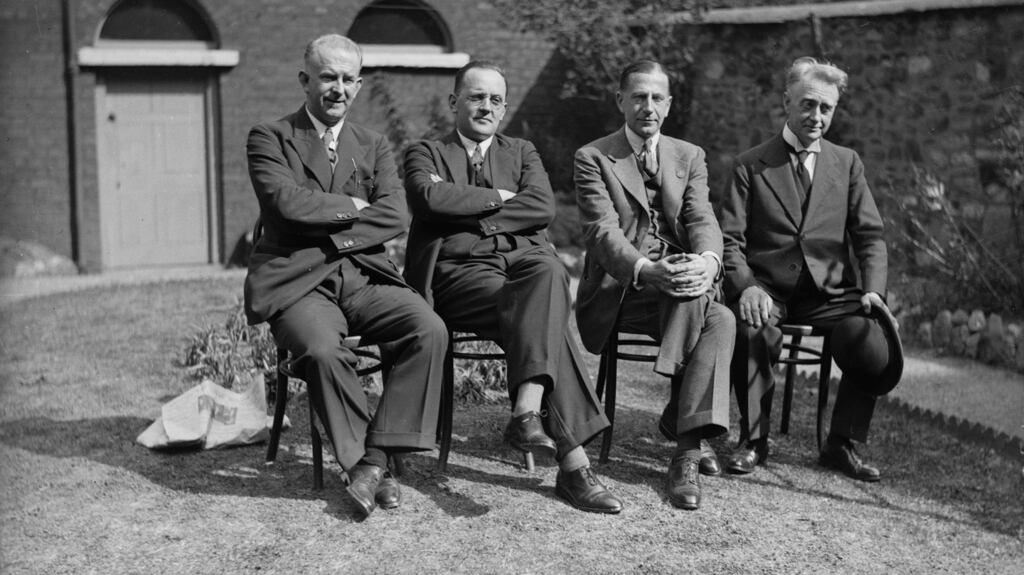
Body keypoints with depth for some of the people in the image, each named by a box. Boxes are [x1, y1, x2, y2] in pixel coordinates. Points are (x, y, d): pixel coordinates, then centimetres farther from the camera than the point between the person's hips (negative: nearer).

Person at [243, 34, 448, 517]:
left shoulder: (373, 147, 18)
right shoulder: (269, 138, 7)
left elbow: (396, 216, 1)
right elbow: (288, 203, -12)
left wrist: (329, 235, -10)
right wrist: (354, 206, -1)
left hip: (364, 277, 4)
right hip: (297, 282, -3)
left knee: (429, 329, -24)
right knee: (322, 350, -34)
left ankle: (375, 457, -17)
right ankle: (368, 465, -13)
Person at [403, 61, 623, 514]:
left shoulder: (521, 152, 26)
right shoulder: (425, 153, 18)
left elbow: (544, 208, 4)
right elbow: (430, 199, -7)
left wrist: (473, 218, -2)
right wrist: (498, 198, 1)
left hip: (525, 260, 3)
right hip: (461, 270, -3)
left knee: (549, 273, -36)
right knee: (545, 321, -31)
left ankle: (528, 411, -45)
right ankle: (573, 461, -38)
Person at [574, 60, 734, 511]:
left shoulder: (689, 157, 16)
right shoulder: (593, 158, 3)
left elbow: (703, 221, 0)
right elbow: (602, 232, -12)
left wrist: (707, 260, -25)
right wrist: (645, 269, -32)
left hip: (682, 282, 4)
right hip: (618, 291, -4)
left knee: (722, 320, -30)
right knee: (718, 317, -31)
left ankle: (685, 445, -25)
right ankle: (690, 436, -23)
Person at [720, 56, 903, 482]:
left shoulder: (847, 164, 16)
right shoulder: (751, 165, 9)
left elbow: (870, 235, 10)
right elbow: (730, 239, 1)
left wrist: (873, 289, -9)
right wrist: (746, 286, -19)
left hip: (831, 292, 2)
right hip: (767, 289, -2)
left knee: (878, 348, -25)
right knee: (752, 333, -35)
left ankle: (841, 444, 2)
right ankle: (754, 439, -9)